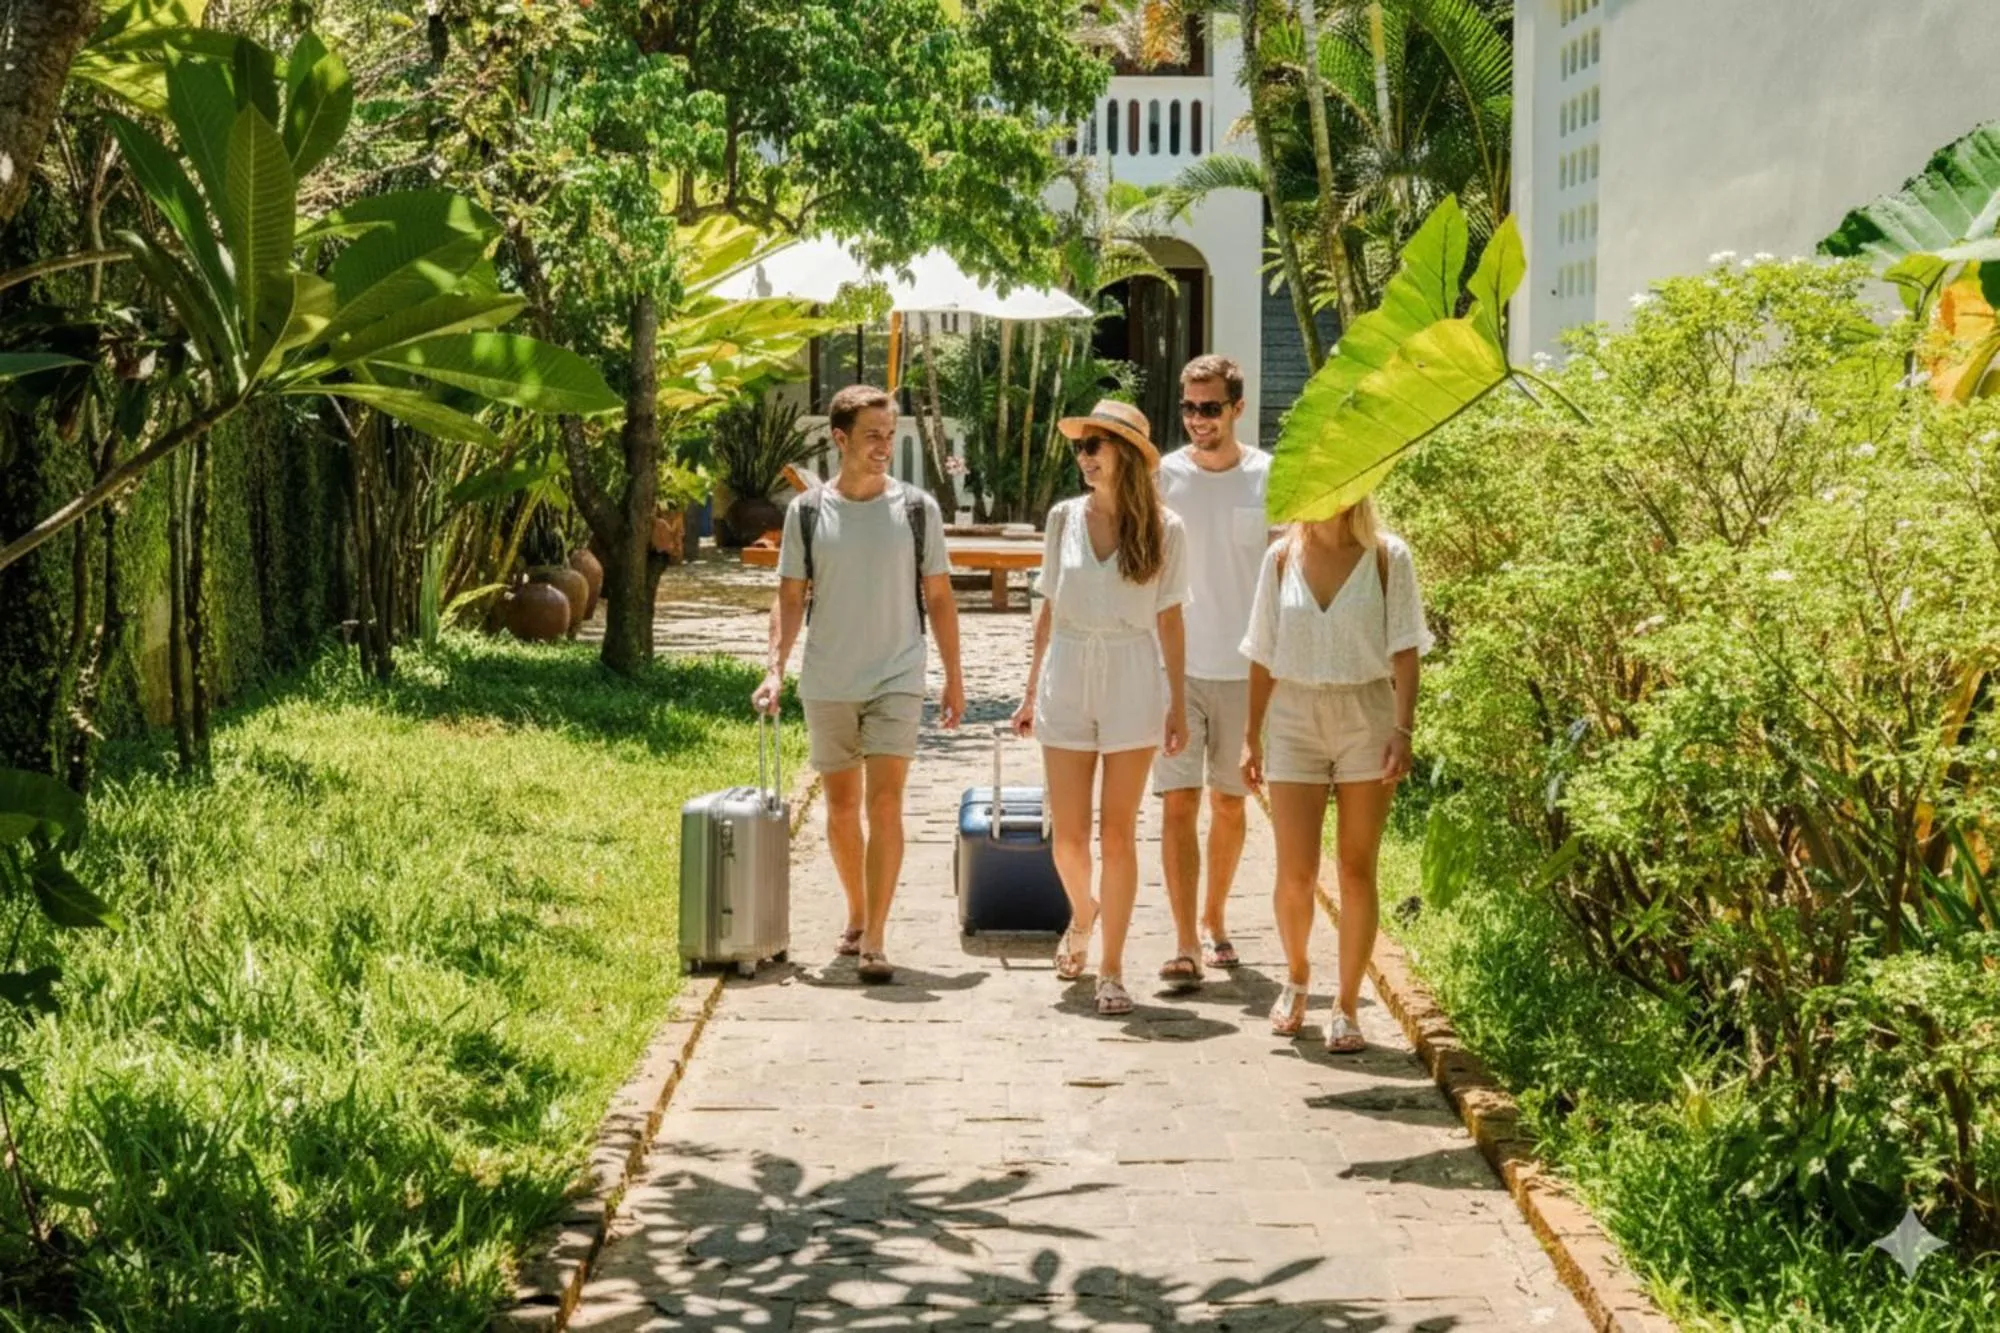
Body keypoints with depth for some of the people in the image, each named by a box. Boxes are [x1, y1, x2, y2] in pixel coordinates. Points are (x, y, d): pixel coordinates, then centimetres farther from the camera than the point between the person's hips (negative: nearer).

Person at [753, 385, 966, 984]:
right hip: (827, 684, 2)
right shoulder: (807, 511, 2)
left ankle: (874, 941, -12)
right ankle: (856, 917, 31)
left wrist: (954, 677, 6)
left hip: (897, 681, -2)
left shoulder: (917, 509, 1)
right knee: (841, 807, 12)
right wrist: (775, 669, -7)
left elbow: (938, 597, 6)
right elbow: (790, 596, 4)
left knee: (885, 803, -12)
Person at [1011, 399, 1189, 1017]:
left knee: (1117, 834, 1)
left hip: (1133, 686, -2)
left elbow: (1169, 621, 1)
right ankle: (1083, 913, 36)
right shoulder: (1065, 518, 5)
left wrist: (1178, 706, -1)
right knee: (1068, 836, 3)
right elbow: (1049, 610, 10)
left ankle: (1111, 971, 10)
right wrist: (1032, 691, 10)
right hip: (1067, 680, 2)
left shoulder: (1164, 530, -2)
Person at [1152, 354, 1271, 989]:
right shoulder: (1161, 477, -1)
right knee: (1179, 802, -8)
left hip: (1246, 669, 1)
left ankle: (1213, 922, 30)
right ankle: (1185, 945, -9)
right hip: (1174, 666, -1)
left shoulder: (1272, 478, -1)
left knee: (1230, 801, 13)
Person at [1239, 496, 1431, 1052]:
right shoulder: (1282, 559, 5)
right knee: (1295, 874, -2)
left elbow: (1404, 651, -4)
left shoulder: (1388, 557, -2)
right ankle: (1297, 976, 26)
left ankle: (1346, 1007, 13)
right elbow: (1264, 655, 9)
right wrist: (1251, 735, 7)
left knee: (1357, 871, 3)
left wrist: (1403, 729, -13)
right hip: (1295, 719, 2)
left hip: (1366, 719, -1)